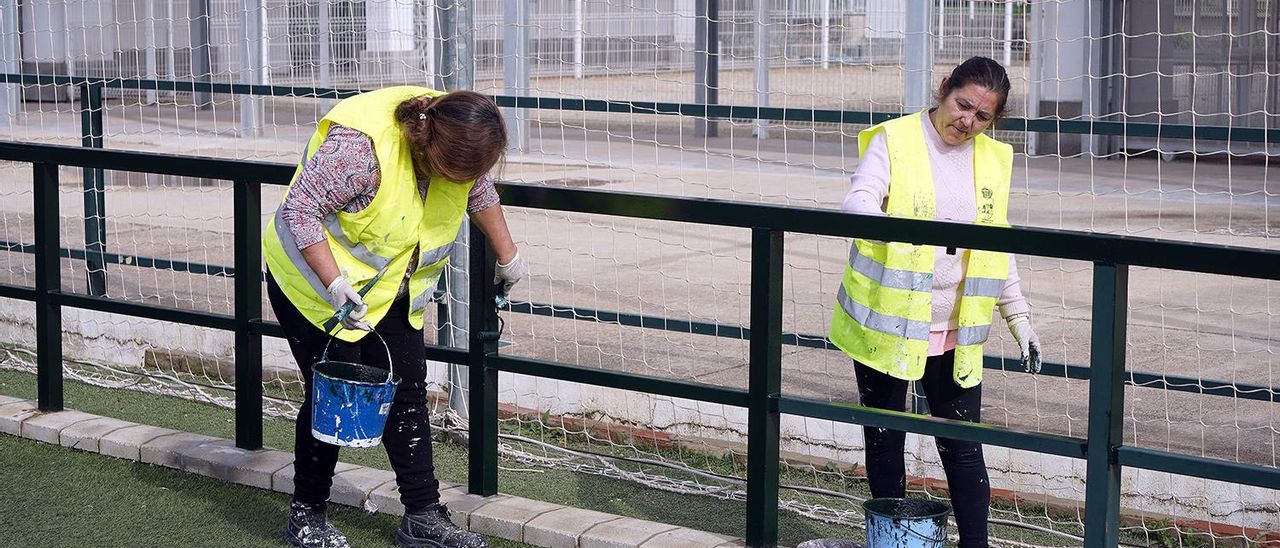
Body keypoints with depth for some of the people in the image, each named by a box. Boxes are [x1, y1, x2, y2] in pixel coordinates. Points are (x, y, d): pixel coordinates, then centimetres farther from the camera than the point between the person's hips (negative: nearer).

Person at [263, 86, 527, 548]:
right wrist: (335, 285, -35)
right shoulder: (359, 146, -34)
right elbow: (298, 209, -30)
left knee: (407, 392, 5)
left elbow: (480, 192, 10)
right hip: (316, 282, -7)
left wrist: (507, 255, 15)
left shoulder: (458, 141, -11)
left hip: (393, 292, 7)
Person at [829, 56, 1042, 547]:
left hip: (954, 334, 3)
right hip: (886, 323, -3)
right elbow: (856, 201, -20)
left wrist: (1018, 317, 13)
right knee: (884, 446, 6)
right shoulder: (894, 141, -6)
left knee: (963, 449, 1)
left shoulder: (992, 159, 9)